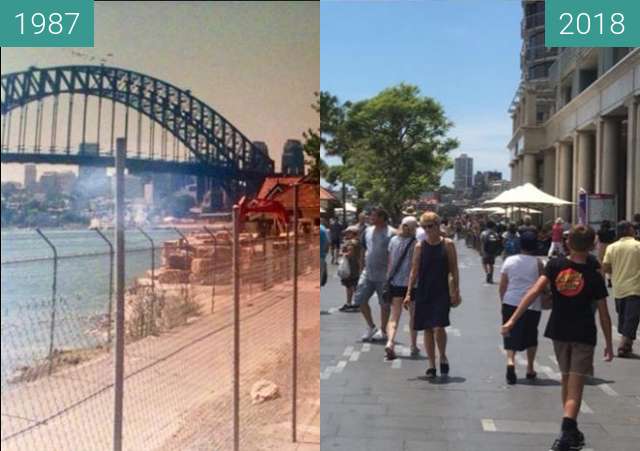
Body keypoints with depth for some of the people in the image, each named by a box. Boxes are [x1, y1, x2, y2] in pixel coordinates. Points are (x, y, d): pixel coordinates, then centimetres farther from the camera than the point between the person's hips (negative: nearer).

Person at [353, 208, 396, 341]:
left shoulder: (391, 233, -12)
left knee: (384, 303, 5)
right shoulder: (368, 231, 8)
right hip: (367, 274, 6)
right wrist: (361, 267, 13)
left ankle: (383, 331, 19)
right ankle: (371, 326, 20)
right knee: (359, 299, 5)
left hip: (383, 276, -6)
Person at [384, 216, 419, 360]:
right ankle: (413, 346, 22)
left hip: (395, 282, 3)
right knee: (413, 316, 15)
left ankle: (390, 342, -19)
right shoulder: (415, 243, -11)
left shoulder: (393, 240, 2)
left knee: (394, 316, 3)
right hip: (411, 283, -3)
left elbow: (390, 263, 6)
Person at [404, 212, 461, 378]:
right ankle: (431, 365, 18)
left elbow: (454, 269, 1)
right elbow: (414, 271, 5)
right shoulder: (420, 246, 2)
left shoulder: (448, 244, -2)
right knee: (427, 329, 7)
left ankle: (443, 357, 14)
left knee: (438, 327, -12)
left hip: (442, 292, -2)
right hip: (423, 292, 3)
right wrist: (408, 293, 0)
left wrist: (456, 292, -3)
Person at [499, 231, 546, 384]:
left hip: (511, 303, 1)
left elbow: (502, 286, 4)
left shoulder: (509, 261, 2)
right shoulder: (537, 262, -4)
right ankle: (530, 369, 24)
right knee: (531, 336, 17)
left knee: (511, 335, 4)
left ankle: (510, 361, -21)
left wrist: (503, 302, 16)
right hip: (532, 304, 0)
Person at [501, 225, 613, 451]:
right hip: (584, 336, -3)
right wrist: (608, 344, 8)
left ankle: (572, 432, 31)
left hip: (559, 332, 3)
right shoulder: (594, 276, -7)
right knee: (575, 386, -3)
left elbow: (534, 292, -15)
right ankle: (566, 433, -17)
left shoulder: (555, 265, -5)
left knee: (566, 380, 19)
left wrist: (512, 320, -15)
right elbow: (603, 314, -3)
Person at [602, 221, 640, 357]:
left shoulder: (612, 247, 1)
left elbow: (605, 268, -3)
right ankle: (624, 346, -7)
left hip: (618, 288, 4)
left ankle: (626, 344, 26)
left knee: (623, 318, 18)